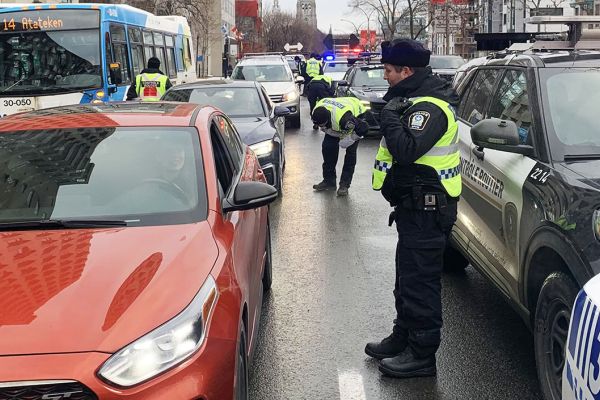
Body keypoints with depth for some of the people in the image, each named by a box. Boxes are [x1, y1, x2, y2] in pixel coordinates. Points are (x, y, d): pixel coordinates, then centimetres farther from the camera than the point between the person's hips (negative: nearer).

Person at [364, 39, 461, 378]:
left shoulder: (430, 107, -19)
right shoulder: (418, 100, 15)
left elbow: (406, 149, -32)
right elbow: (402, 146, 20)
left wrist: (390, 115, -22)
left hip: (427, 209, -11)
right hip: (417, 204, 11)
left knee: (420, 280, -4)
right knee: (408, 276, 20)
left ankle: (422, 355, 6)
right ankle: (404, 337, 34)